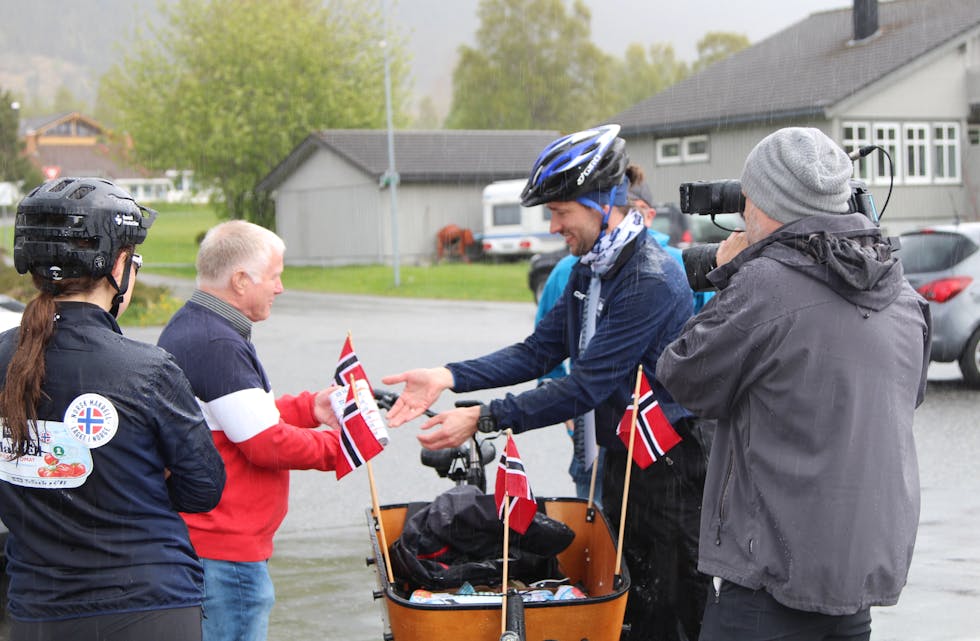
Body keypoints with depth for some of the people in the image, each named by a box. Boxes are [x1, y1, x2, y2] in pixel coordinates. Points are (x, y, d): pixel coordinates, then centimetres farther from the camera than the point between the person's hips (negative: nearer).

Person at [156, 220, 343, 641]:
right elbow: (267, 443, -20)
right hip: (225, 549, -11)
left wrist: (310, 408, 15)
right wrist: (337, 446, -6)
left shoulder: (187, 328, 14)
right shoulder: (218, 345, -20)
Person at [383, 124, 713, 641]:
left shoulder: (651, 282, -23)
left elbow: (586, 387, -25)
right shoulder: (589, 268, 8)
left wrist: (483, 419, -24)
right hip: (620, 458, 9)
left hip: (668, 467, -9)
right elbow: (538, 351, 5)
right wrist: (449, 377, -7)